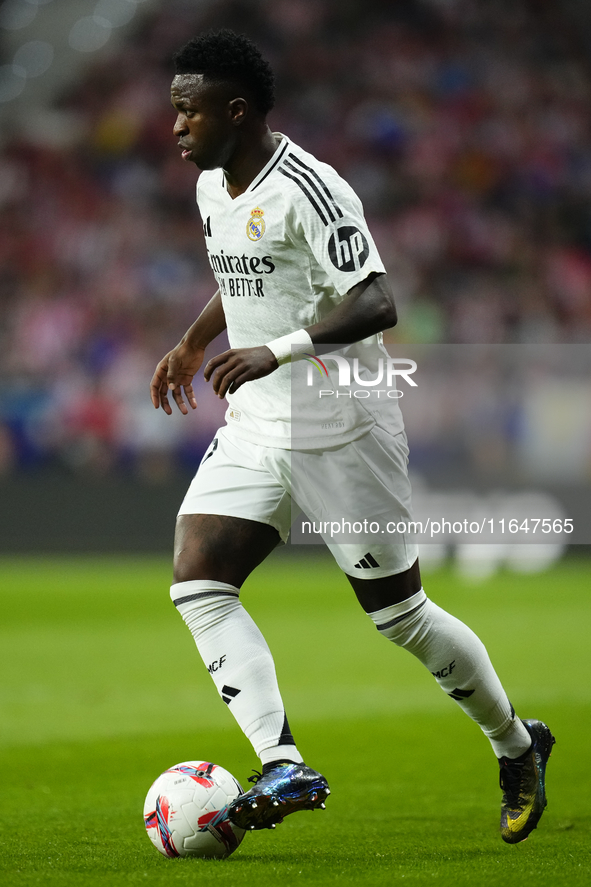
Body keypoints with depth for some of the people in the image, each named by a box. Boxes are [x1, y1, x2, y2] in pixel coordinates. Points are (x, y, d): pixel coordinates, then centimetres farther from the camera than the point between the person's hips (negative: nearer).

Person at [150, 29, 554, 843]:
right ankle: (283, 768, -17)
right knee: (197, 583, -12)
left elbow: (376, 304, -28)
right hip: (255, 430, 8)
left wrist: (277, 352, -37)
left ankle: (518, 747, 24)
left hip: (339, 432, -8)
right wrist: (192, 345, 31)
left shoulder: (307, 190, -20)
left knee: (399, 613, 1)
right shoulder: (212, 187, 9)